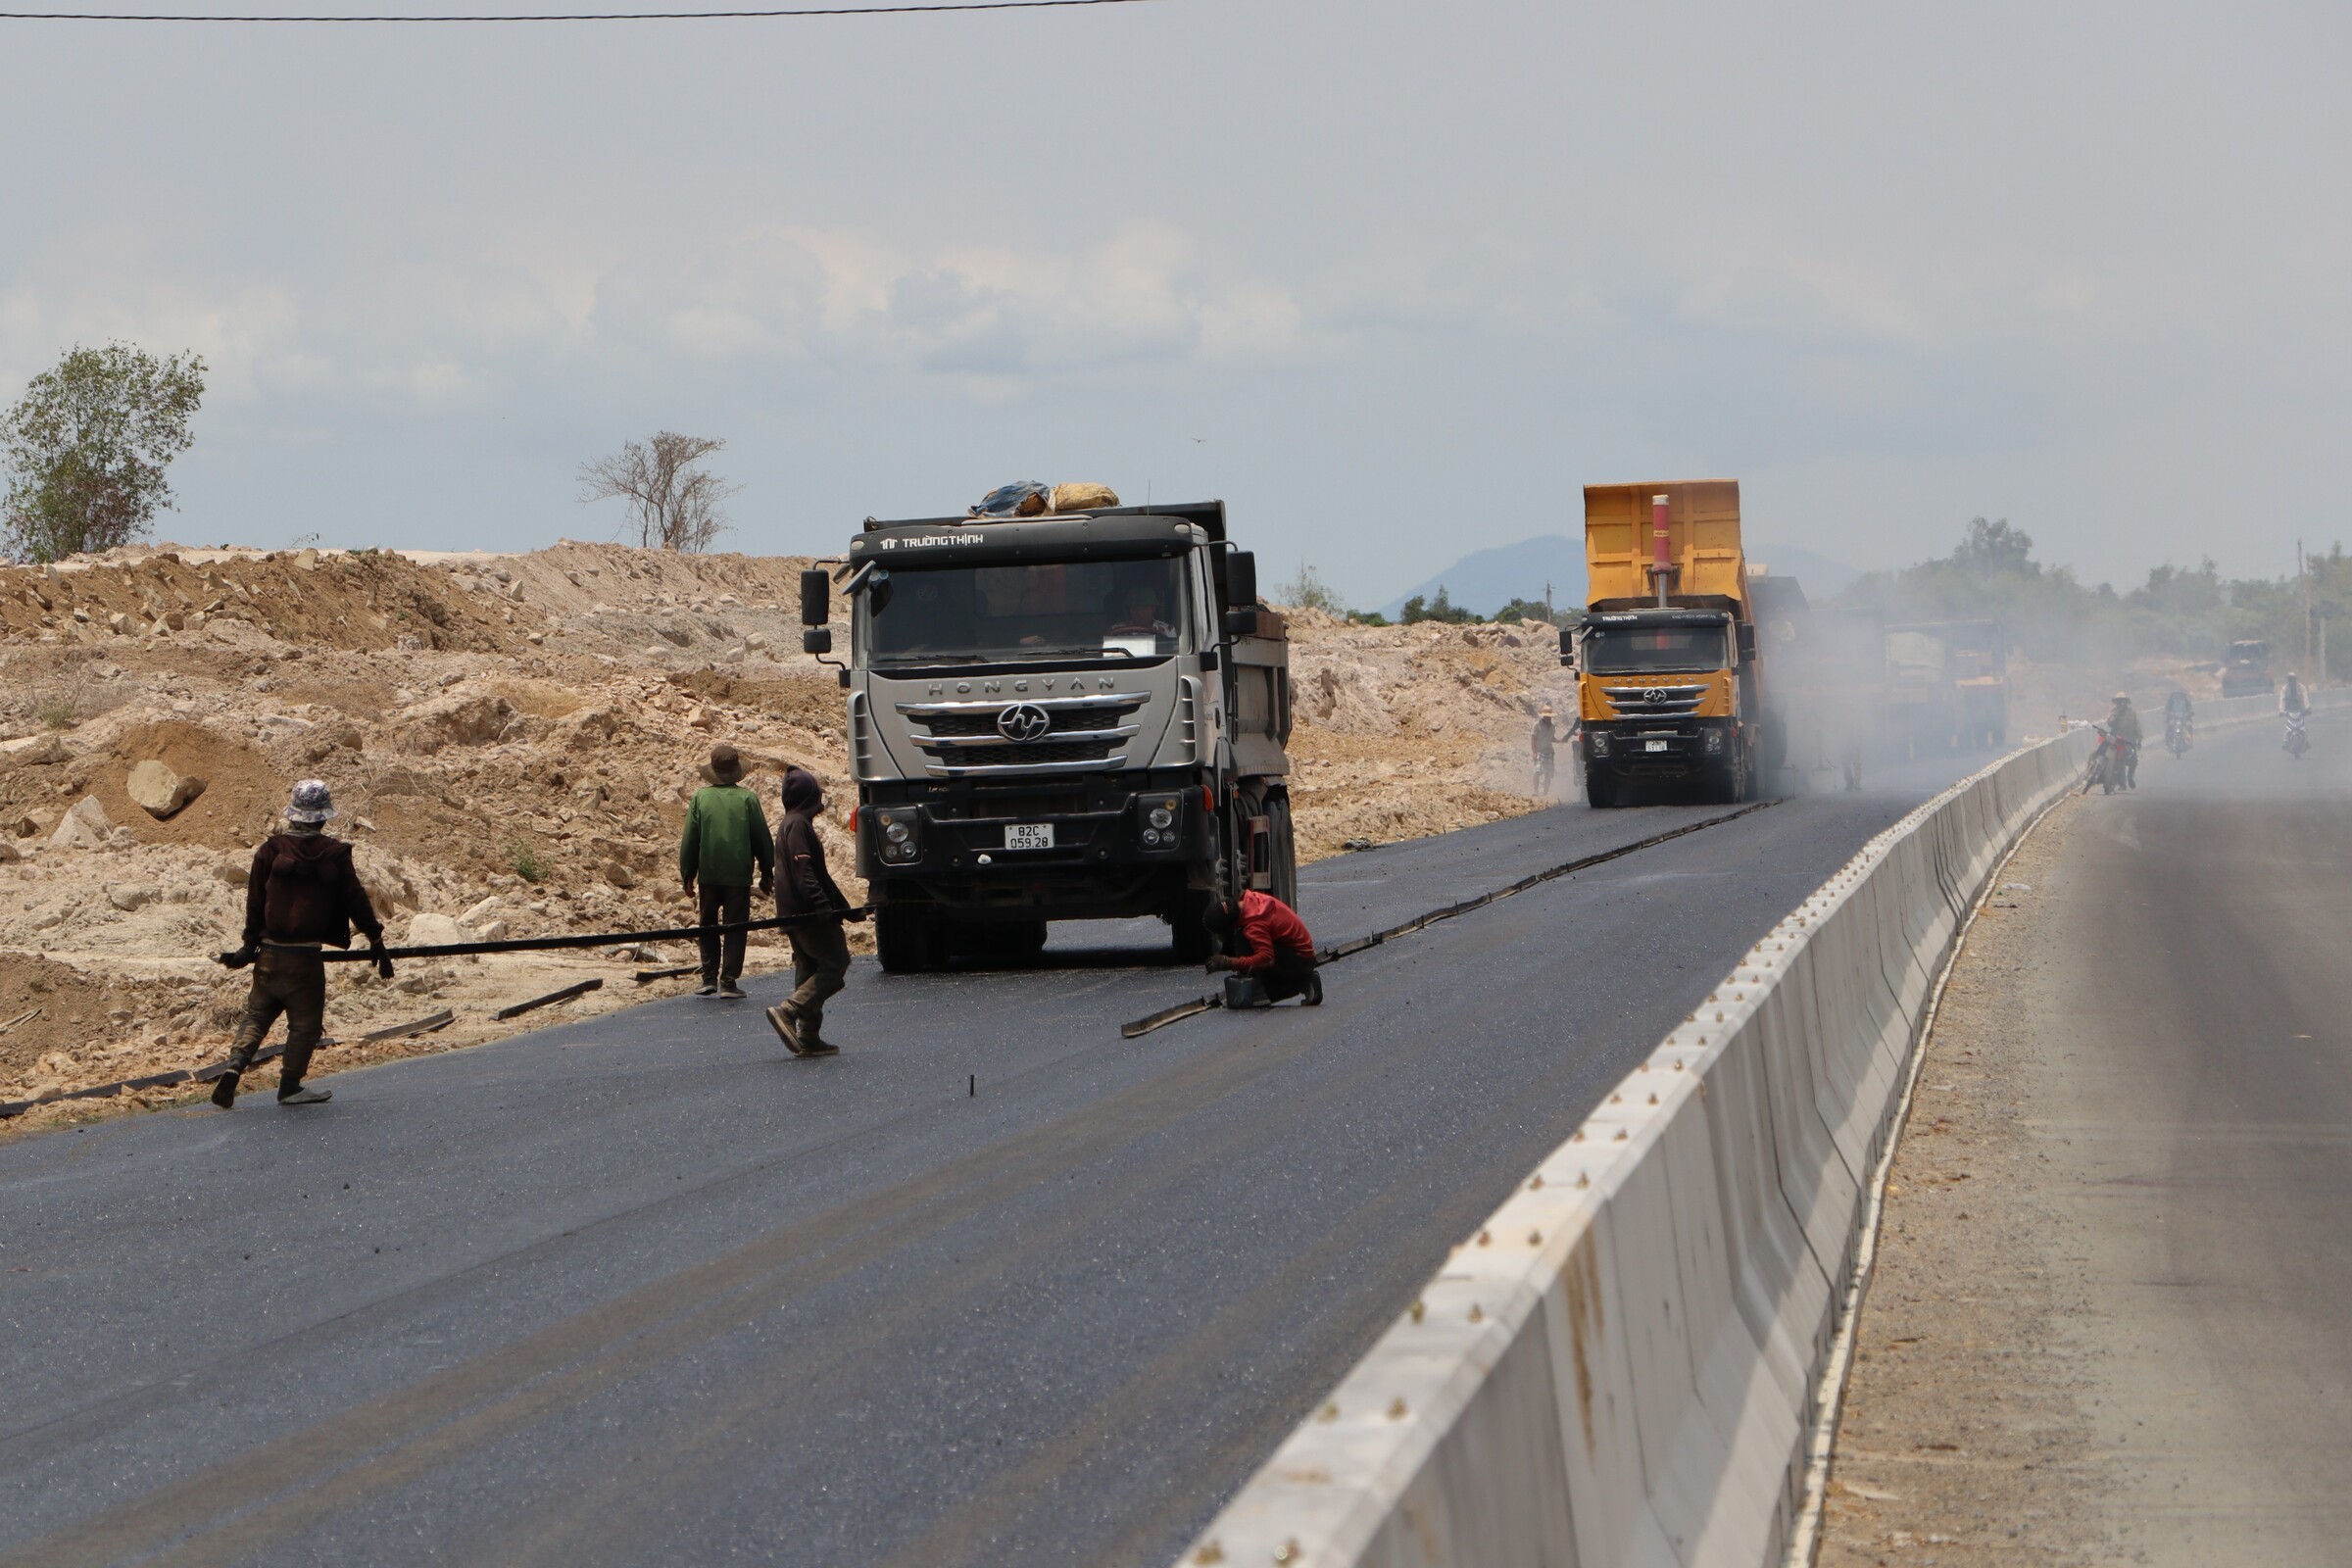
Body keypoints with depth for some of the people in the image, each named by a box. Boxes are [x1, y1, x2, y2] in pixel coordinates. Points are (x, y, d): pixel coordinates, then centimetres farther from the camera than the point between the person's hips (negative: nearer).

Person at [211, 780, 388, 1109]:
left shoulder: (270, 850, 0)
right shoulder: (335, 855, -3)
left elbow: (255, 900, 3)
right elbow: (356, 901, 1)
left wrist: (250, 944, 12)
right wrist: (377, 943, 8)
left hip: (270, 953, 2)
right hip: (306, 957, -2)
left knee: (257, 1013, 14)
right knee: (305, 1020, 10)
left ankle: (235, 1063, -6)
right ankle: (290, 1085, 12)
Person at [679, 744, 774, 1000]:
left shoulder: (701, 797, -2)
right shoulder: (747, 798, -6)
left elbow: (689, 839, 1)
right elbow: (762, 838, 0)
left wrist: (687, 874, 10)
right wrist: (766, 873, 10)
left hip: (708, 873, 2)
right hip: (739, 874, -2)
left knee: (708, 926, 15)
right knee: (735, 928, 3)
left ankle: (709, 978, 13)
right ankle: (728, 981, -3)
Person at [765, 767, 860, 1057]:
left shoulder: (792, 824, 21)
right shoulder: (798, 825, -12)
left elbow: (818, 874, 26)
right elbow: (804, 873, -22)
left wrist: (846, 909, 27)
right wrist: (823, 907, -29)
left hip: (795, 913, 10)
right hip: (808, 913, -10)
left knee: (810, 971, 11)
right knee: (835, 965, -10)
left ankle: (809, 1038, 9)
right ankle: (787, 1011, -19)